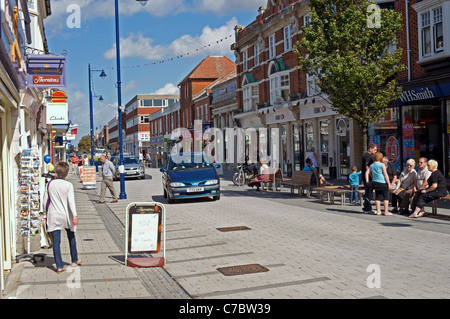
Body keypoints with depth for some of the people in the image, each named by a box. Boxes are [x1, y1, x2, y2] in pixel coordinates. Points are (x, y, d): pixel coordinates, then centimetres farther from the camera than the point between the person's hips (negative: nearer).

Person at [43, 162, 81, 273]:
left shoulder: (50, 184, 0)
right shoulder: (68, 185, -11)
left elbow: (45, 199, 7)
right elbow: (71, 201, -19)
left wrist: (46, 212, 21)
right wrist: (75, 215, -22)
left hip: (53, 216, 1)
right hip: (66, 215, -1)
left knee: (56, 241, 1)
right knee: (71, 237, 19)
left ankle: (59, 266, -4)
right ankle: (74, 260, 32)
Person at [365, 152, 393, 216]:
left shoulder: (371, 165, 10)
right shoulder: (382, 165, -6)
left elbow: (367, 172, 5)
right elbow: (385, 175, -9)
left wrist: (367, 181, 6)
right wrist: (389, 184, -8)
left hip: (375, 182, 6)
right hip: (382, 183, -6)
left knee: (378, 197, 10)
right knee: (386, 197, 2)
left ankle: (378, 211, 10)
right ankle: (386, 212, 1)